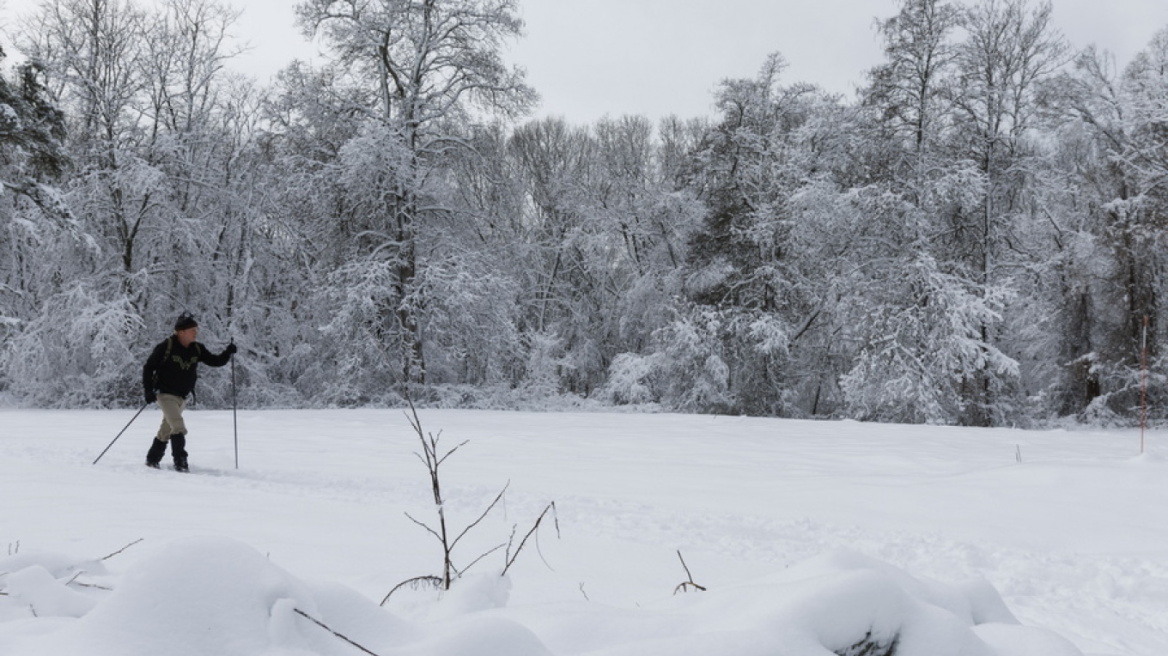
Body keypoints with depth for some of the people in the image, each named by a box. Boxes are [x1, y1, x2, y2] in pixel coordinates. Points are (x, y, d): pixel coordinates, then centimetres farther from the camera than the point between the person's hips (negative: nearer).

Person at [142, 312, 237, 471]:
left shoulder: (197, 349, -1)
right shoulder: (166, 346, -15)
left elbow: (216, 361, 1)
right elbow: (149, 367, -9)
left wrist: (228, 352, -17)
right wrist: (148, 390, -16)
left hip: (182, 397, 6)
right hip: (165, 394, -6)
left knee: (166, 430, 18)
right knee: (179, 428, -19)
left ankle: (152, 460, 32)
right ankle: (180, 462, -13)